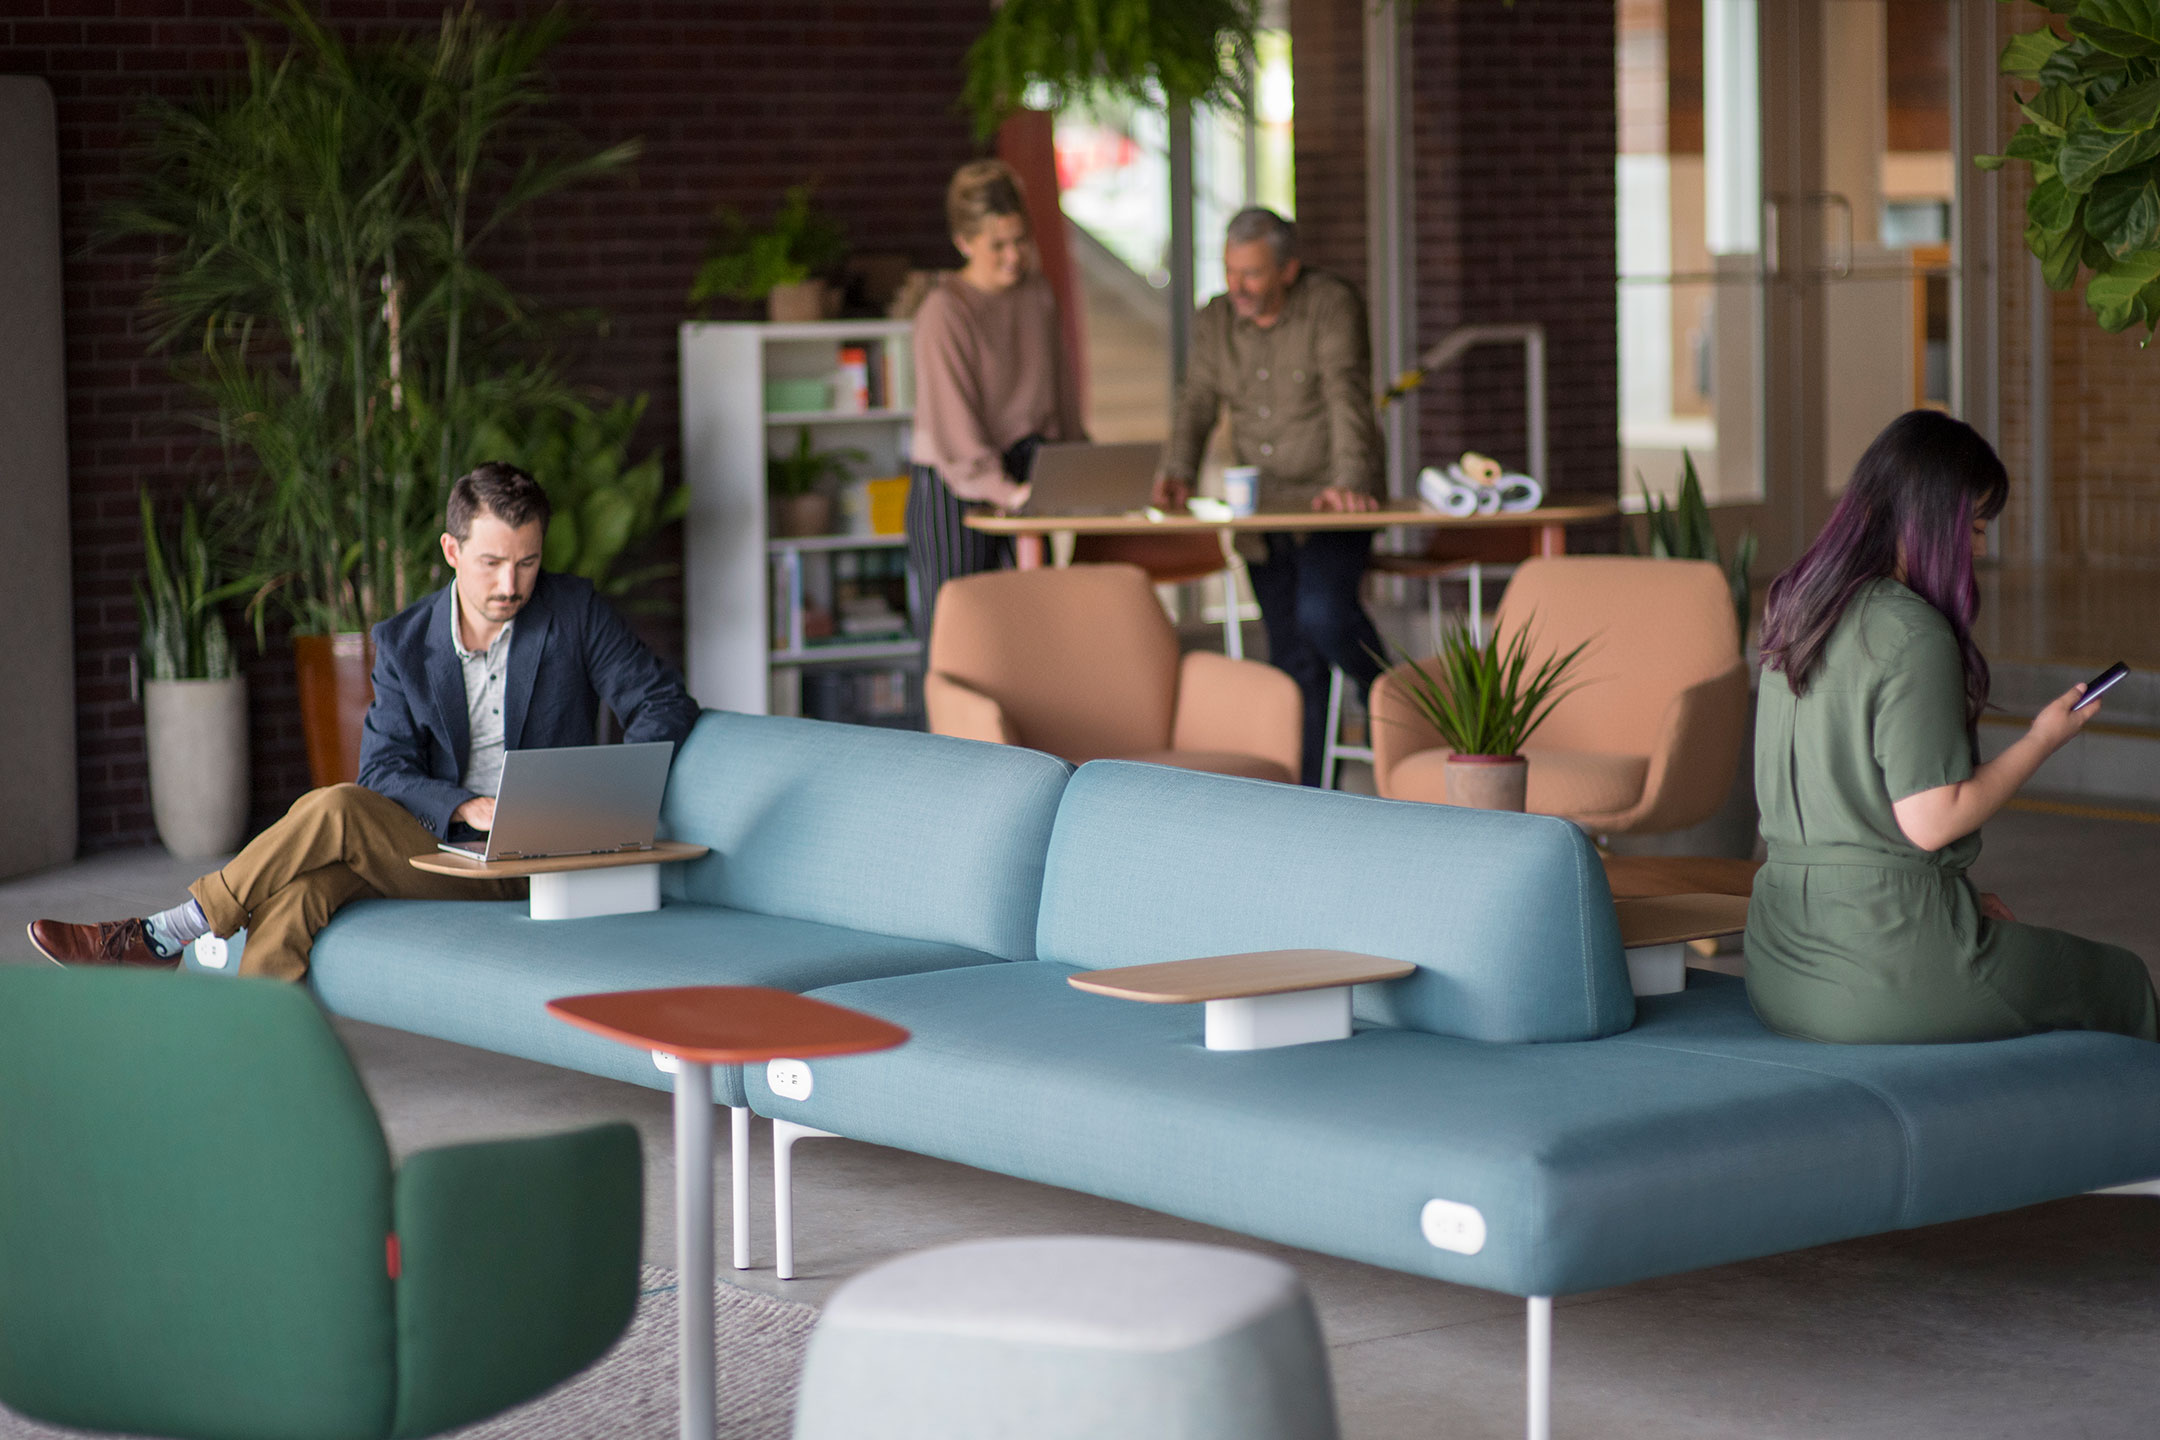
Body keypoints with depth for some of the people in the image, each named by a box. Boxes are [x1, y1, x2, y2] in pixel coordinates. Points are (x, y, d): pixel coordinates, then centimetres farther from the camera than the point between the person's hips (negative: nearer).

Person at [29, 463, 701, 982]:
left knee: (335, 810, -26)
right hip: (441, 843, 4)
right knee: (309, 881, -31)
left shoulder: (575, 612, -1)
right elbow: (386, 767, 0)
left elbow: (664, 706, -1)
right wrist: (467, 808, -20)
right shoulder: (404, 641, 7)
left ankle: (161, 937, -16)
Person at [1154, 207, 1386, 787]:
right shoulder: (1214, 321, 5)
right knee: (1291, 653, 5)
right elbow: (1195, 405, 4)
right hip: (1263, 507, 5)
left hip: (1333, 504, -5)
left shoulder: (1332, 305, -11)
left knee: (1322, 613, -26)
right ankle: (1302, 792, 10)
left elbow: (1347, 398, -22)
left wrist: (1349, 481, -35)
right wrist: (1177, 474, -14)